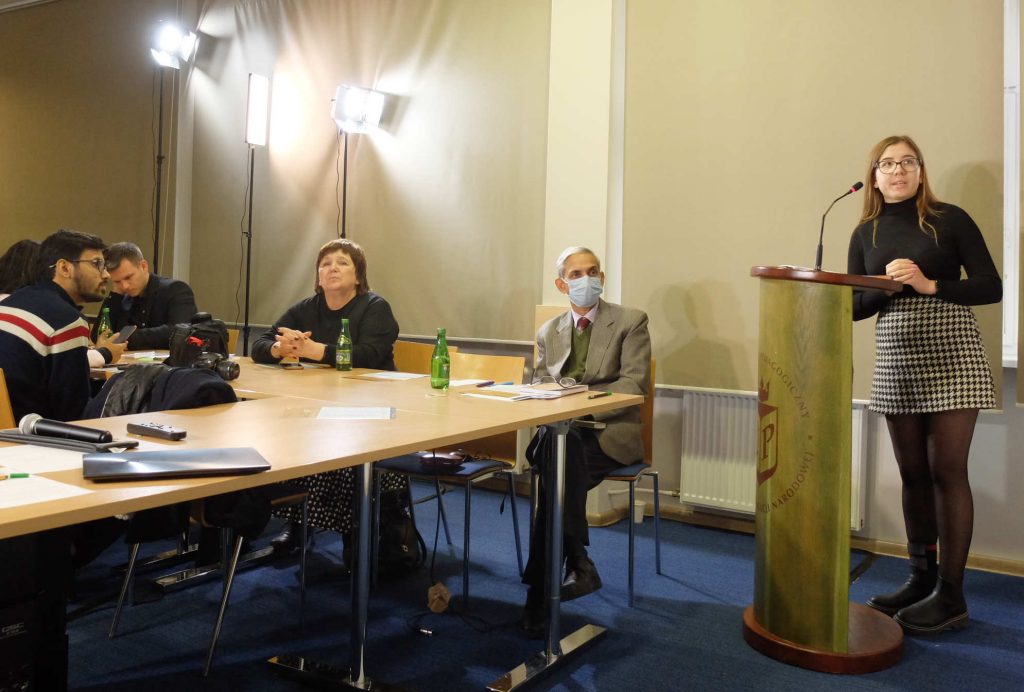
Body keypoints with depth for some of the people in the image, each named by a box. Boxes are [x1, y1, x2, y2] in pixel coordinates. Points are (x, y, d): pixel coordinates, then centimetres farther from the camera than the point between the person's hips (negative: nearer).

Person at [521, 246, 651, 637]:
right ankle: (578, 564, -30)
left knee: (558, 467, -32)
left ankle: (540, 589, -24)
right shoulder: (549, 332, 18)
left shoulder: (631, 322, 4)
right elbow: (539, 385, 13)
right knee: (559, 454, -35)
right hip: (559, 430, 3)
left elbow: (633, 385, -7)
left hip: (610, 432, -3)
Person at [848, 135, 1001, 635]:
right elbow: (854, 306, 6)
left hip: (950, 359, -4)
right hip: (896, 363, 4)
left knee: (946, 470, -4)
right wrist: (887, 285, -12)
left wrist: (930, 285, -16)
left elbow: (991, 288, -4)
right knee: (913, 473, 9)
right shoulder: (865, 234, 9)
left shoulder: (949, 220, -1)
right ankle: (921, 578, 21)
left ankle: (951, 596, 3)